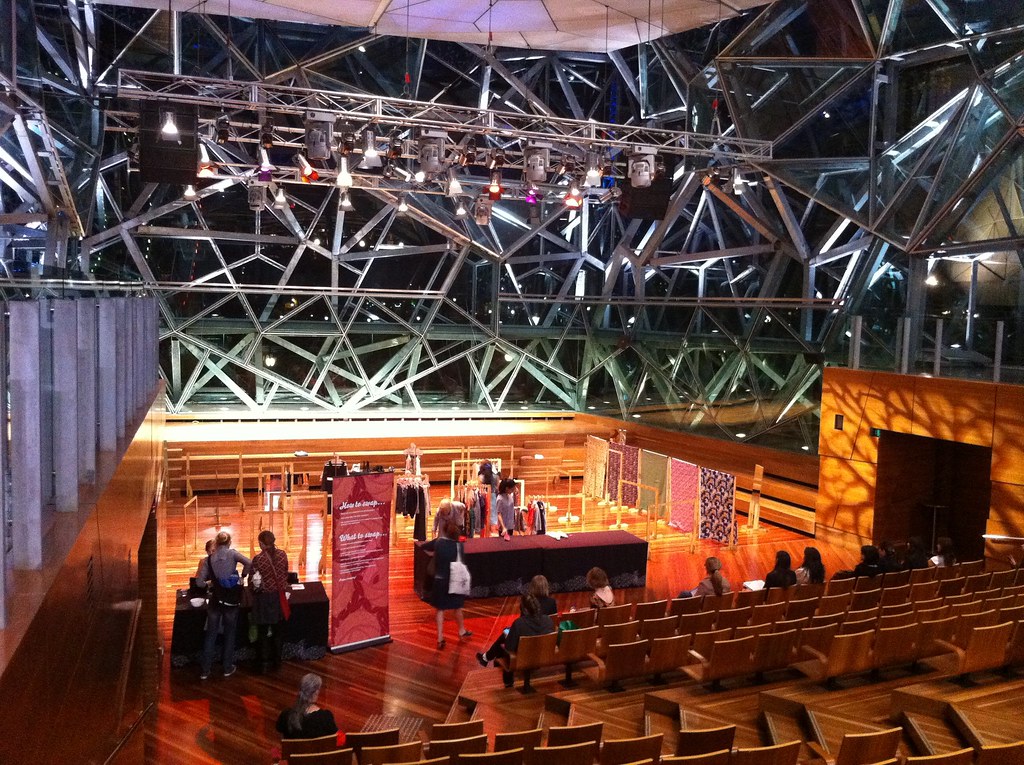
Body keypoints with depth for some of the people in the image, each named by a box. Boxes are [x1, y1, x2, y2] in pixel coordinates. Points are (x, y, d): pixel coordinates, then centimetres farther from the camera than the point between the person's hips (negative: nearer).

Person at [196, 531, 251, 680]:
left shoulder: (209, 559, -1)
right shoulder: (232, 554, -7)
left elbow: (200, 581, -4)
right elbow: (249, 563, -22)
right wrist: (242, 576, -5)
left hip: (216, 600, 1)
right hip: (232, 600, -1)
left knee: (211, 634, 10)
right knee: (229, 634, 12)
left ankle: (205, 670, 12)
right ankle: (228, 668, 18)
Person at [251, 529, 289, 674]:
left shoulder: (258, 558, -17)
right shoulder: (282, 554, -6)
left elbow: (253, 581, -10)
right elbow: (285, 575, 4)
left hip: (264, 598, -4)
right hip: (278, 596, 4)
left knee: (263, 632, 10)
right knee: (277, 630, 17)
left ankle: (265, 664, 16)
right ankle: (276, 661, 27)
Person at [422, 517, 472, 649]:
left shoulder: (438, 542, -8)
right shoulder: (458, 545, -14)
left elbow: (424, 546, 7)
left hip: (440, 580, 1)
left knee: (440, 609, 9)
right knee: (457, 607, 19)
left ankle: (440, 638, 4)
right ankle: (462, 630, 40)